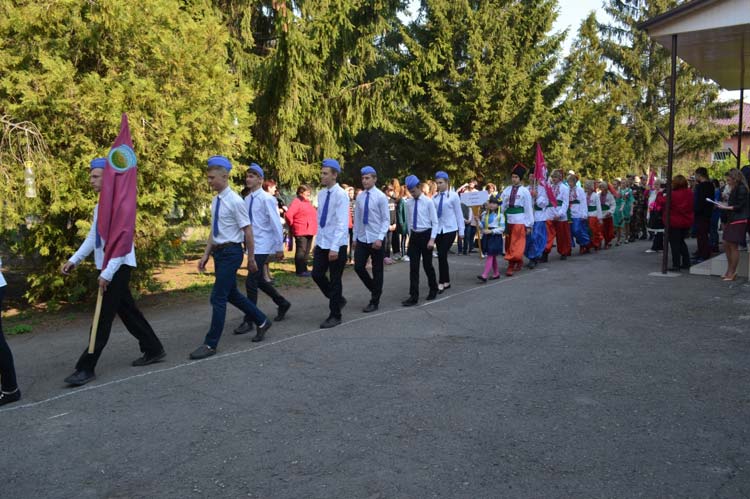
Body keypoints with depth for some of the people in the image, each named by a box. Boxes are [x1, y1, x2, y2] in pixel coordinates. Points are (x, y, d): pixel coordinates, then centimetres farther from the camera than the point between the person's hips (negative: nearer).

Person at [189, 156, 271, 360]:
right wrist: (206, 254, 12)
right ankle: (261, 321, 36)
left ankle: (211, 344, 4)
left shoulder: (235, 201, -17)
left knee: (218, 297, -6)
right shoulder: (216, 200, 8)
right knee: (231, 294, 18)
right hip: (219, 252, 9)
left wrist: (251, 259, -9)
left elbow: (248, 231, -14)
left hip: (231, 253, -9)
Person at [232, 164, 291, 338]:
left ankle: (249, 321, 2)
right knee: (259, 280, 16)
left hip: (262, 247, -8)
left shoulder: (266, 199, -13)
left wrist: (279, 247, -11)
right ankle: (282, 303, 37)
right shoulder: (247, 199, 8)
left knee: (251, 282, -9)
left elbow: (276, 224, -12)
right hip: (252, 246, 8)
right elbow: (245, 224, 14)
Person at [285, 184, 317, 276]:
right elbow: (288, 215, -20)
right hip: (301, 232, -9)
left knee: (306, 252, 13)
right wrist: (292, 225, -7)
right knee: (301, 251, -8)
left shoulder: (308, 202, 18)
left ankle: (304, 269, 21)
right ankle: (300, 270, -4)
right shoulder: (296, 202, -10)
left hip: (309, 232, 9)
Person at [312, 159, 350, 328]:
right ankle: (338, 299, 30)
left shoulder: (341, 195, -16)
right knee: (317, 275, 7)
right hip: (322, 243, 7)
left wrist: (335, 248, -27)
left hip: (337, 244, -7)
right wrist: (317, 241, 13)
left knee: (335, 279, 2)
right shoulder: (321, 194, 6)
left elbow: (342, 224, -21)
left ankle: (335, 316, 15)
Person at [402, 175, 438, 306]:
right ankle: (414, 296, 3)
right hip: (414, 235, 4)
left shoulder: (428, 202, -9)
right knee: (413, 267, 0)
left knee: (427, 265, 7)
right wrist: (411, 237, 12)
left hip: (426, 235, -4)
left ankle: (433, 290, 30)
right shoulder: (408, 203, 3)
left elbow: (435, 222, -8)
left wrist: (432, 239, -14)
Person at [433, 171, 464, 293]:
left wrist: (461, 230, 0)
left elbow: (458, 214, -1)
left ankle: (441, 283, -3)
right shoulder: (435, 197, 3)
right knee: (442, 256, 9)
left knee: (442, 255, -11)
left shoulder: (453, 196, -5)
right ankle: (446, 282, 20)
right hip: (438, 230, 4)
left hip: (450, 229, -4)